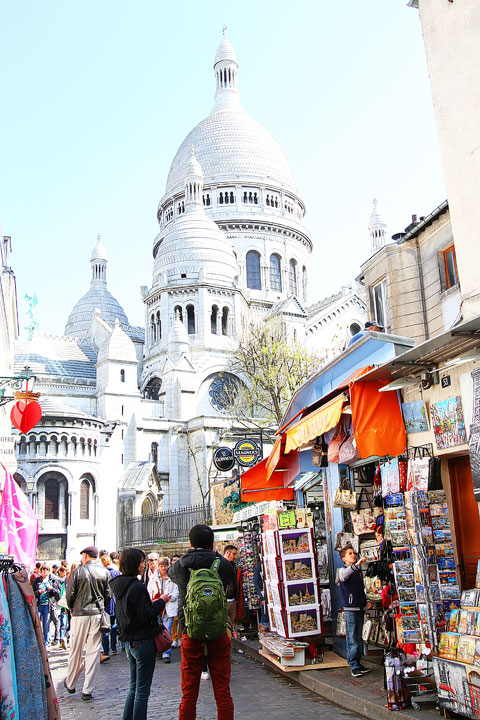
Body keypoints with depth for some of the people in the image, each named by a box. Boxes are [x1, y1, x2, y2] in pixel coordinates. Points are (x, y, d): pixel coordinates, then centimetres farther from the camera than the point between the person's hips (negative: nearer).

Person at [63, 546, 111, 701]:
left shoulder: (78, 572, -6)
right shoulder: (105, 572, 2)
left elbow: (69, 594, -4)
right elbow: (108, 595, 5)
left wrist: (72, 608, 14)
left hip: (80, 614, -2)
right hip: (97, 615, 2)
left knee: (75, 651, 12)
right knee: (94, 652, 5)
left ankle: (70, 684, 27)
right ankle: (88, 690, 7)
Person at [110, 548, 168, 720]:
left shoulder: (119, 586, 7)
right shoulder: (137, 587, -20)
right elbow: (146, 616, -22)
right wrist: (161, 602, -9)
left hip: (128, 641, 9)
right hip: (143, 641, -9)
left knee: (134, 687, 19)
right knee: (142, 690, 1)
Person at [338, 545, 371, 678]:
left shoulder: (359, 571, 16)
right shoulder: (343, 570, -6)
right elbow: (343, 576, -32)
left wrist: (366, 601, 12)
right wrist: (356, 564, -45)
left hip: (360, 607, 7)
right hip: (350, 608, -7)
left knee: (359, 637, 12)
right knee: (352, 638, -5)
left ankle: (358, 662, 20)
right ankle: (354, 666, 0)